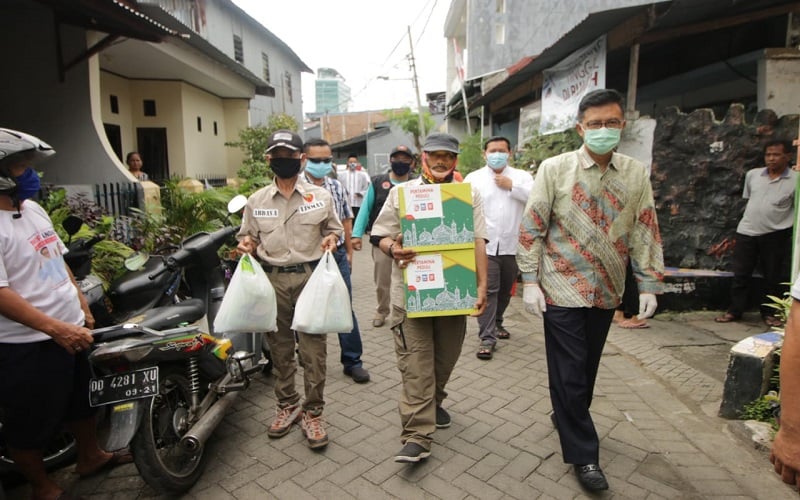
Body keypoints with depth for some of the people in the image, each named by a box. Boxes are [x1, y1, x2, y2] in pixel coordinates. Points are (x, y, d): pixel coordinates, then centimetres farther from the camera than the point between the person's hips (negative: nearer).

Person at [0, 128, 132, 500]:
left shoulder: (33, 209, 8)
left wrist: (82, 307, 15)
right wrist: (56, 328, -30)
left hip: (71, 329, 9)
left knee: (82, 398, 25)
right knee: (31, 423, 12)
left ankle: (90, 457, 46)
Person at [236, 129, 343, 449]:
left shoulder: (320, 196, 4)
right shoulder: (256, 201, 8)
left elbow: (334, 228, 13)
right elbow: (247, 235, 15)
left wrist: (331, 238, -8)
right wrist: (246, 244, -7)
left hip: (310, 276, -2)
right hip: (273, 279, 2)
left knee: (313, 347, 0)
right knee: (279, 347, 12)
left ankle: (312, 411, 15)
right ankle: (287, 405, 30)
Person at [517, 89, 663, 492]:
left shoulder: (636, 175, 2)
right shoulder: (554, 168, -7)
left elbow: (645, 233, 6)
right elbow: (531, 228, -7)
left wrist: (649, 285, 2)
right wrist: (530, 281, -11)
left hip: (606, 291, 4)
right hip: (563, 288, -3)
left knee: (587, 367, 18)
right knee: (569, 372, 2)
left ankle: (567, 418, 42)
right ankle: (583, 454, 17)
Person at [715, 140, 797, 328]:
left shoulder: (795, 180, -5)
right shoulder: (752, 174, 5)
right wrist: (752, 218, 15)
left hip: (775, 235, -2)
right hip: (746, 232, 2)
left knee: (773, 277, 9)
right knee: (740, 274, 8)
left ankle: (768, 312, 24)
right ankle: (734, 310, 19)